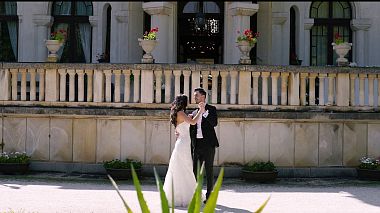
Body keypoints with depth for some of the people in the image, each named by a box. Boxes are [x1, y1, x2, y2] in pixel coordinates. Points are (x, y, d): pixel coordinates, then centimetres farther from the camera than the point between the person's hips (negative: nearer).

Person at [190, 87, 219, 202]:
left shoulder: (211, 109, 1)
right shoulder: (194, 112, 16)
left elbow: (214, 123, -14)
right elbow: (191, 129, 15)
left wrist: (204, 112, -20)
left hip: (208, 144, -5)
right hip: (197, 144, 5)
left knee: (209, 170, -1)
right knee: (195, 171, 5)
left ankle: (209, 196, 4)